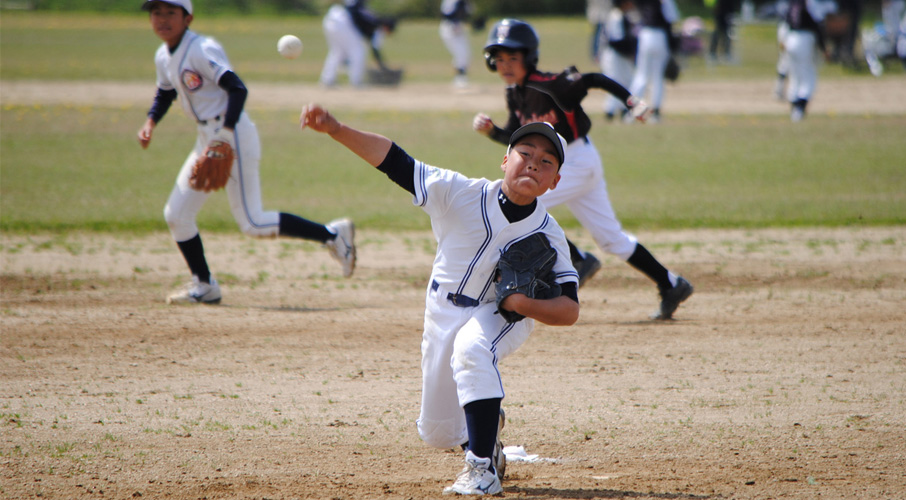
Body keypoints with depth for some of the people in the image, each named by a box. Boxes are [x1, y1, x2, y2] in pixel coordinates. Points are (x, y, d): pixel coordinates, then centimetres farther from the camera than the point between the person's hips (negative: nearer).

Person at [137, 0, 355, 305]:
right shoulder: (163, 57, 9)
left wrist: (225, 136, -36)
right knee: (176, 214, 7)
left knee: (252, 224, -9)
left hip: (234, 135, -9)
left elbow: (237, 89, -26)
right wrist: (151, 122, 5)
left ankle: (332, 234, 2)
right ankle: (204, 287, 19)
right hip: (207, 138, 9)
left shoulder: (201, 50, -18)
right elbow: (165, 94, 26)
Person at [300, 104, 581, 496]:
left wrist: (522, 303, -39)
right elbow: (394, 161, -21)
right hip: (443, 313, 3)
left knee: (471, 347, -39)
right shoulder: (460, 194, -20)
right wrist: (335, 129, -33)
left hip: (503, 316, -3)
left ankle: (483, 468, -32)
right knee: (436, 434, 12)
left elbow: (570, 310, -20)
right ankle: (486, 424, 50)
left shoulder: (546, 236, -20)